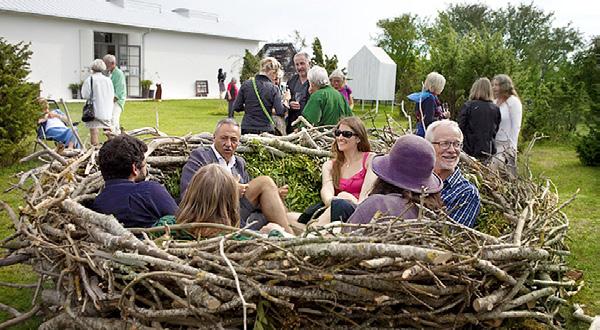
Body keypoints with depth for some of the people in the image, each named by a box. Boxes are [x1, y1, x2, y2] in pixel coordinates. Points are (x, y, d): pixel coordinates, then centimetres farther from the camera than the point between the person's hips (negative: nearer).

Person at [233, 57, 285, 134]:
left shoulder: (246, 84, 0)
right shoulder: (273, 88, -7)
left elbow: (236, 107, 2)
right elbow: (280, 112, -10)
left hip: (247, 129, 3)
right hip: (266, 130, -2)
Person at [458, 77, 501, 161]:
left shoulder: (468, 106, -7)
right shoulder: (495, 109, 4)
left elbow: (461, 127, -7)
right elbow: (496, 130, 9)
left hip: (470, 151, -3)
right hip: (487, 151, 3)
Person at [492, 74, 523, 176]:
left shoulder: (513, 101, -4)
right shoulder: (494, 102, 12)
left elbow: (516, 127, -7)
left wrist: (512, 147, -10)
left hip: (506, 144, -5)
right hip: (493, 143, 5)